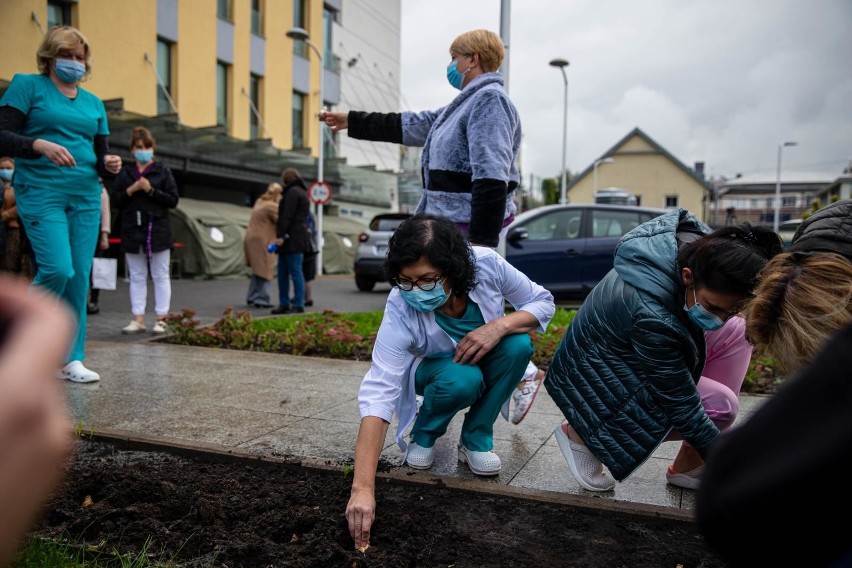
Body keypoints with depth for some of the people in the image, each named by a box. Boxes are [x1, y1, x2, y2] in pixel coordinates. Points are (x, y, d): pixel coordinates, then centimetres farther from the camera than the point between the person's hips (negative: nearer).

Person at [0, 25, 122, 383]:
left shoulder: (94, 103, 16)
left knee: (80, 277, 1)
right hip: (41, 192, -5)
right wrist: (39, 145, -23)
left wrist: (110, 164, -5)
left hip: (86, 196, 5)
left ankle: (71, 359, 9)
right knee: (58, 269, -17)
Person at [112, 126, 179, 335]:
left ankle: (161, 319, 5)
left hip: (157, 230, -3)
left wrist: (151, 190, -14)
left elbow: (173, 200, -4)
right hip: (132, 231, 3)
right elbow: (115, 200, 7)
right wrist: (130, 190, -9)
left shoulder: (162, 170, 2)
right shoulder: (125, 172, 10)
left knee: (160, 276, 2)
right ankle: (138, 319, 10)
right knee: (137, 277, 7)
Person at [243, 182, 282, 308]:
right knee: (264, 271, -5)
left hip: (251, 240, 9)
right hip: (261, 242, -9)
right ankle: (261, 299, -5)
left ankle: (252, 298, 22)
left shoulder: (259, 202, 15)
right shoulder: (273, 206, -14)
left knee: (258, 270, 17)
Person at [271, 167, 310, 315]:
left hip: (292, 238, -10)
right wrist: (281, 235, 22)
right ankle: (284, 304, 14)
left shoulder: (293, 192, -9)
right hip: (294, 238, 10)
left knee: (295, 272, -7)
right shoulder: (301, 192, 23)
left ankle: (298, 305, -5)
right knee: (283, 273, 11)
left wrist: (280, 235, -21)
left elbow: (287, 216, -18)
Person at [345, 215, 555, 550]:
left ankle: (475, 440, -11)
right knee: (462, 380, -36)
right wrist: (363, 488, -52)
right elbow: (377, 396, -44)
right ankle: (424, 433, -3)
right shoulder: (400, 312, -37)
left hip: (485, 355, 3)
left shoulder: (486, 263, -31)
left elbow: (543, 302, -16)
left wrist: (500, 325, -37)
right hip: (438, 368, -3)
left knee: (518, 344, -30)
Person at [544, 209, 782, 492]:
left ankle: (690, 465, 1)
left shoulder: (701, 245, -20)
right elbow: (684, 408, -29)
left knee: (737, 333, -4)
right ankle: (582, 433, -5)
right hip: (595, 380, -9)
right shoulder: (653, 317, -41)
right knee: (721, 404, -18)